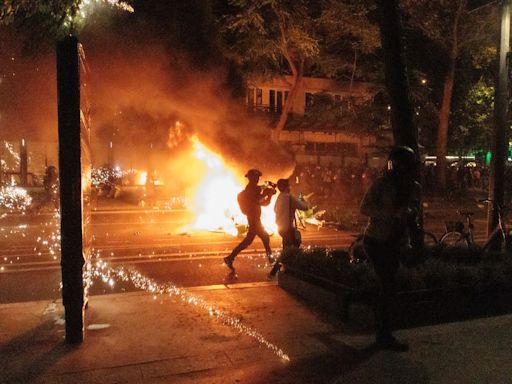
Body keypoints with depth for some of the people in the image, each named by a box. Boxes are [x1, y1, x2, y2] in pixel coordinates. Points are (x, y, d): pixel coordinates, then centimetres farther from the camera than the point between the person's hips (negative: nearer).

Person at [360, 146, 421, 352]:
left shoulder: (414, 187, 6)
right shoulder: (381, 183, -11)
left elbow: (414, 217, 15)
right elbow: (365, 208, -19)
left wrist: (411, 242, 3)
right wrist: (394, 213, -28)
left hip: (395, 244, 6)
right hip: (376, 241, -6)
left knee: (386, 287, 12)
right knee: (388, 287, -9)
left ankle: (382, 333, 26)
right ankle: (385, 336, 2)